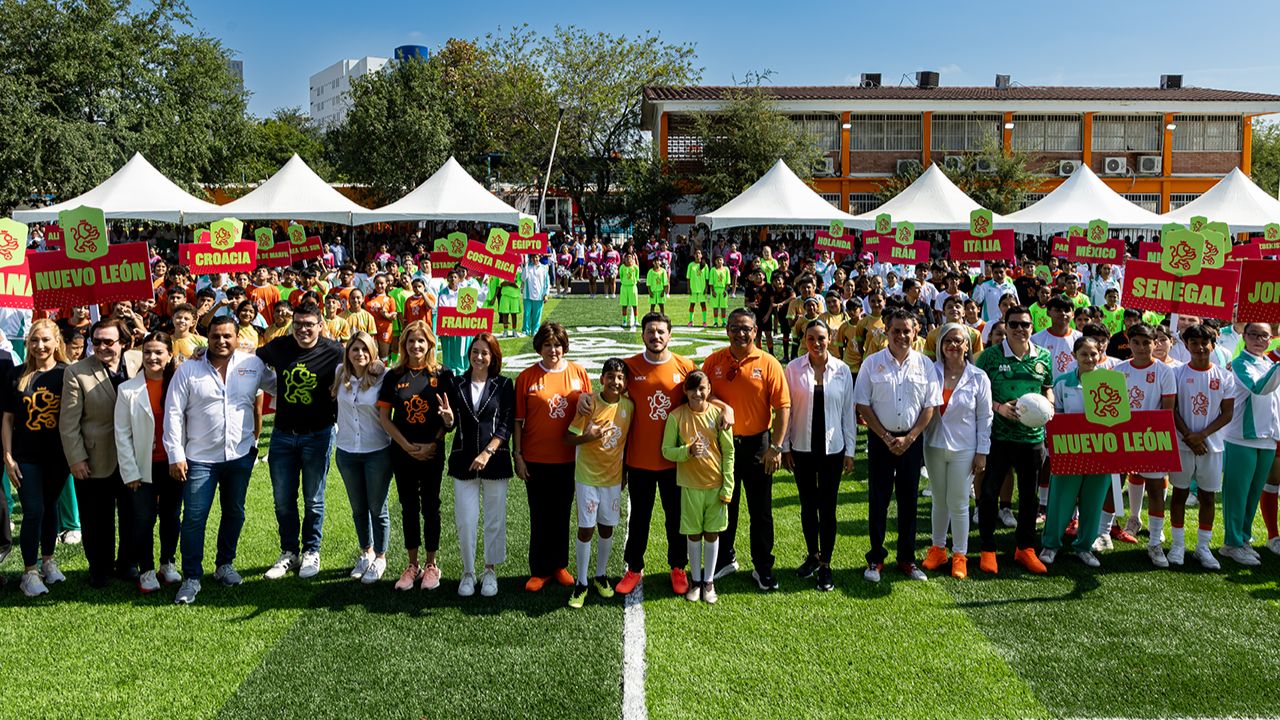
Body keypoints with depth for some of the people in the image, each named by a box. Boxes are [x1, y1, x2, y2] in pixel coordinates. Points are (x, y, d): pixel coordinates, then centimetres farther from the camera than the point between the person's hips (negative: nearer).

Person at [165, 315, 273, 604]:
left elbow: (278, 385, 14)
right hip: (200, 458, -2)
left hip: (241, 454, 2)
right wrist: (175, 455, -7)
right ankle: (192, 578, 10)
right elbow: (173, 413, -4)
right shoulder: (188, 369, -4)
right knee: (194, 517, -2)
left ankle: (225, 565, 32)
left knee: (234, 513, 14)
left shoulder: (253, 364, 0)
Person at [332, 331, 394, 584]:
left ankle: (380, 559, 26)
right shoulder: (340, 374, -1)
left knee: (378, 509, 8)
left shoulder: (383, 377, -14)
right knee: (358, 508, 18)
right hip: (346, 451, 4)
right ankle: (366, 553, 38)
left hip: (377, 451, -4)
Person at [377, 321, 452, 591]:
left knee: (430, 506, 6)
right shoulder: (394, 376, 1)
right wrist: (407, 446, -9)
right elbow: (384, 417, 0)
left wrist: (433, 445, -14)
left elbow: (448, 415, -4)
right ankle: (413, 565, 21)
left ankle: (431, 565, 18)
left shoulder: (442, 375, -4)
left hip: (432, 453, -2)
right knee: (409, 507, 10)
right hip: (402, 453, 2)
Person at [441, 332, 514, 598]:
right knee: (465, 521, 2)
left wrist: (487, 453, -14)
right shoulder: (456, 384, 5)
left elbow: (507, 425, -4)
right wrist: (447, 416, -18)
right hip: (463, 462, 1)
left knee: (494, 519, 7)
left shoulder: (504, 385, 0)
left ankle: (490, 570, 23)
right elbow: (450, 425, 5)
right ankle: (468, 572, 18)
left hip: (495, 462, -1)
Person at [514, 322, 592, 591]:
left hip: (569, 458, 2)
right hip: (536, 458, -1)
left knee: (562, 513, 14)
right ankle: (540, 571, 19)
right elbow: (518, 420, -1)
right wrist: (517, 456, -4)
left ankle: (559, 565, 28)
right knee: (540, 516, 7)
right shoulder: (526, 376, -4)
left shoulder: (578, 373, -1)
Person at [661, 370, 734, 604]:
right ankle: (696, 580, 26)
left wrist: (727, 486, -5)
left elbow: (728, 452, -1)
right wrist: (688, 451, -22)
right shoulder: (676, 416, -7)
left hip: (716, 484, 0)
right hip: (690, 485, 0)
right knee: (694, 534, 10)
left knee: (712, 533, 9)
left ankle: (709, 581, 25)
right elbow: (666, 451, -3)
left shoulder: (718, 414, -6)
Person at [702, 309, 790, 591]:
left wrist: (776, 447, -12)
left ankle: (763, 567, 22)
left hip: (756, 444, -2)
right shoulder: (714, 360, -1)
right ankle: (725, 559, 34)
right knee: (724, 506, 16)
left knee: (761, 510, 8)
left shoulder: (768, 364, -8)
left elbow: (783, 407, -9)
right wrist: (720, 405, -17)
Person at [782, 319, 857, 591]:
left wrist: (850, 450, 2)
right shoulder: (793, 369, -4)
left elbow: (848, 411, 2)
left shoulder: (842, 370, -3)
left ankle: (825, 565, 16)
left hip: (832, 448, -1)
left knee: (827, 507, 3)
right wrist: (784, 446, 0)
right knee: (807, 505, 13)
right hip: (802, 448, 1)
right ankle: (812, 555, 31)